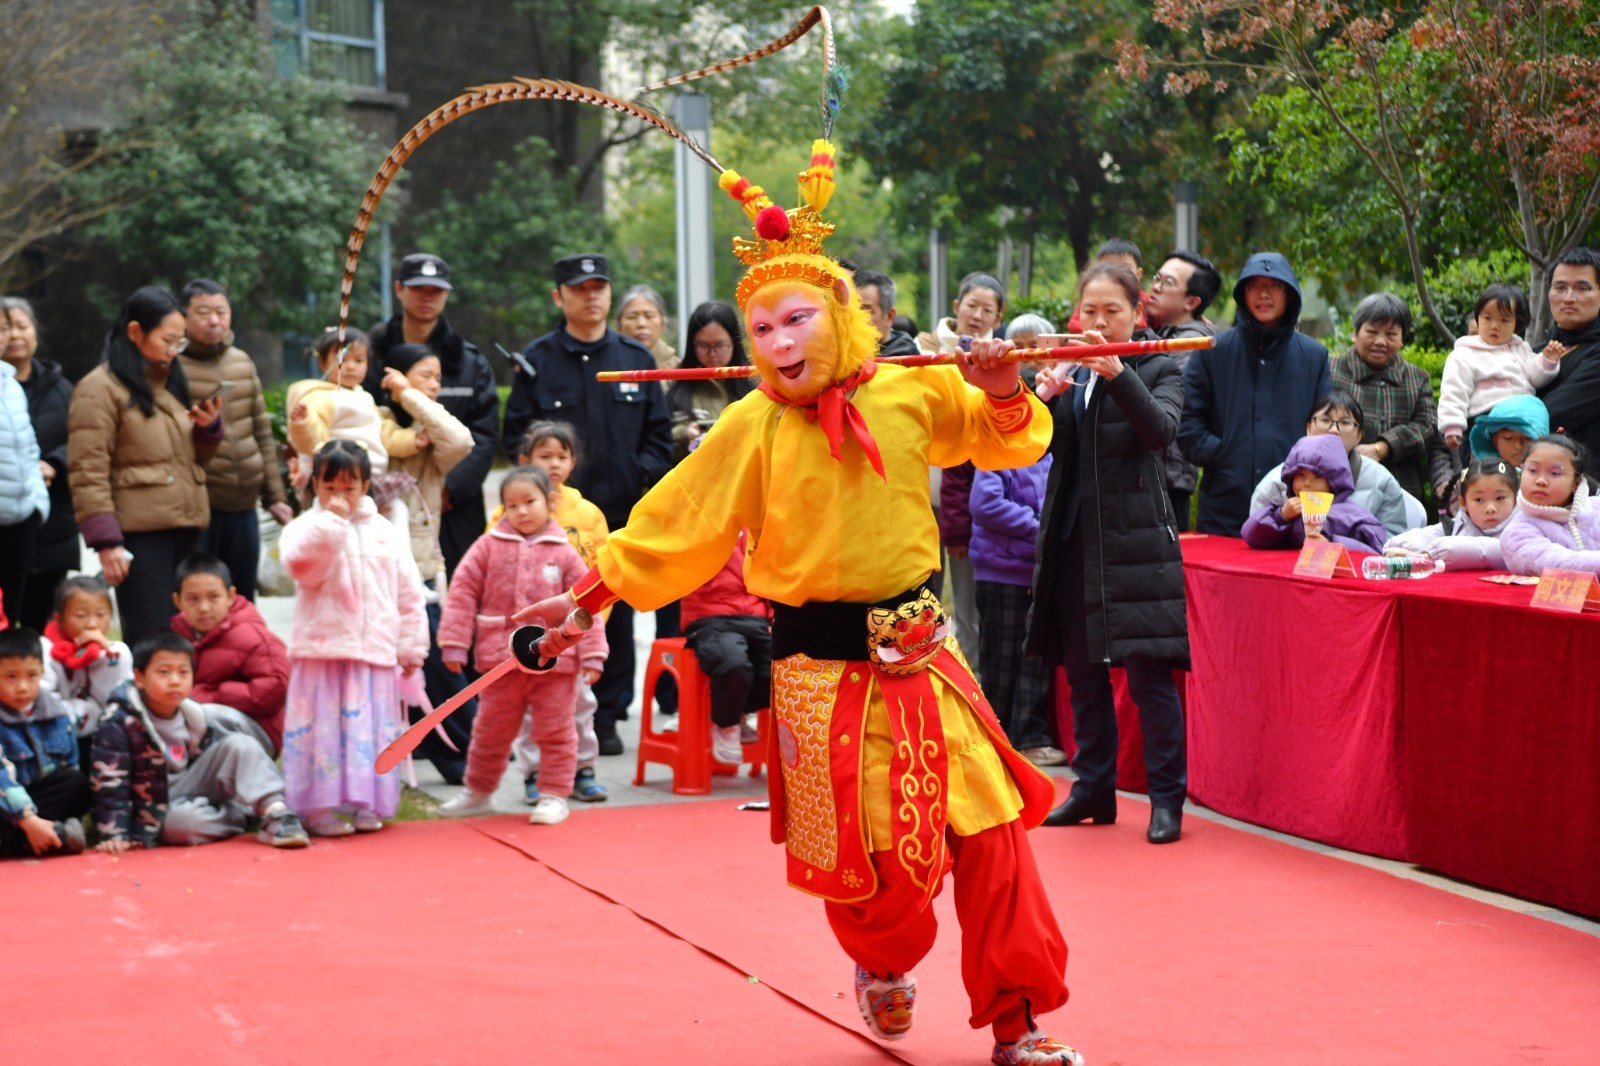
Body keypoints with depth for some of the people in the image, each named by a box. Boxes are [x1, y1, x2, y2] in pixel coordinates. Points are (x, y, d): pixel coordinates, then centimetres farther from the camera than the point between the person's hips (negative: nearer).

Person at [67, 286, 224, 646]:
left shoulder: (170, 381, 19)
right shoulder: (100, 388, -5)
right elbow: (88, 474, -11)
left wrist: (210, 427, 6)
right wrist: (105, 541, -18)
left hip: (186, 529, 8)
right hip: (140, 535, -8)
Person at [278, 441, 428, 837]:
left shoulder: (386, 534, 11)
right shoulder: (306, 528, 2)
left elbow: (409, 595, 13)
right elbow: (302, 564, -21)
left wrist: (411, 645, 9)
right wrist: (332, 521, -22)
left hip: (376, 652, 3)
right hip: (322, 649, -3)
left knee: (373, 728, 5)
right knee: (323, 728, -3)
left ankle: (368, 804, 14)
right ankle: (318, 808, 1)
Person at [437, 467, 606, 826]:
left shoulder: (563, 553, 0)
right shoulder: (489, 547, 0)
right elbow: (462, 592, 0)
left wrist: (592, 654, -4)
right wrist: (454, 643, -5)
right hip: (500, 659, 1)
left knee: (556, 732, 4)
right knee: (491, 731, 14)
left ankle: (554, 796, 15)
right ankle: (478, 793, 30)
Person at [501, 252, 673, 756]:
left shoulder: (636, 357, 11)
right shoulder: (537, 359, 4)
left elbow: (659, 432, 12)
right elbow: (516, 434, 3)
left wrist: (643, 477, -3)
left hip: (623, 511, 2)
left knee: (618, 615, 5)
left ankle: (607, 717, 13)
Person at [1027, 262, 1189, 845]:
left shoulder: (1157, 369, 0)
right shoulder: (1066, 371, 12)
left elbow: (1161, 430, -19)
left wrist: (1117, 374, -32)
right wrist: (1044, 396, -13)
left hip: (1136, 537, -5)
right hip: (1072, 537, 5)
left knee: (1148, 670, -8)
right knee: (1082, 671, 11)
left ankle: (1167, 797, -1)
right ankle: (1094, 787, 22)